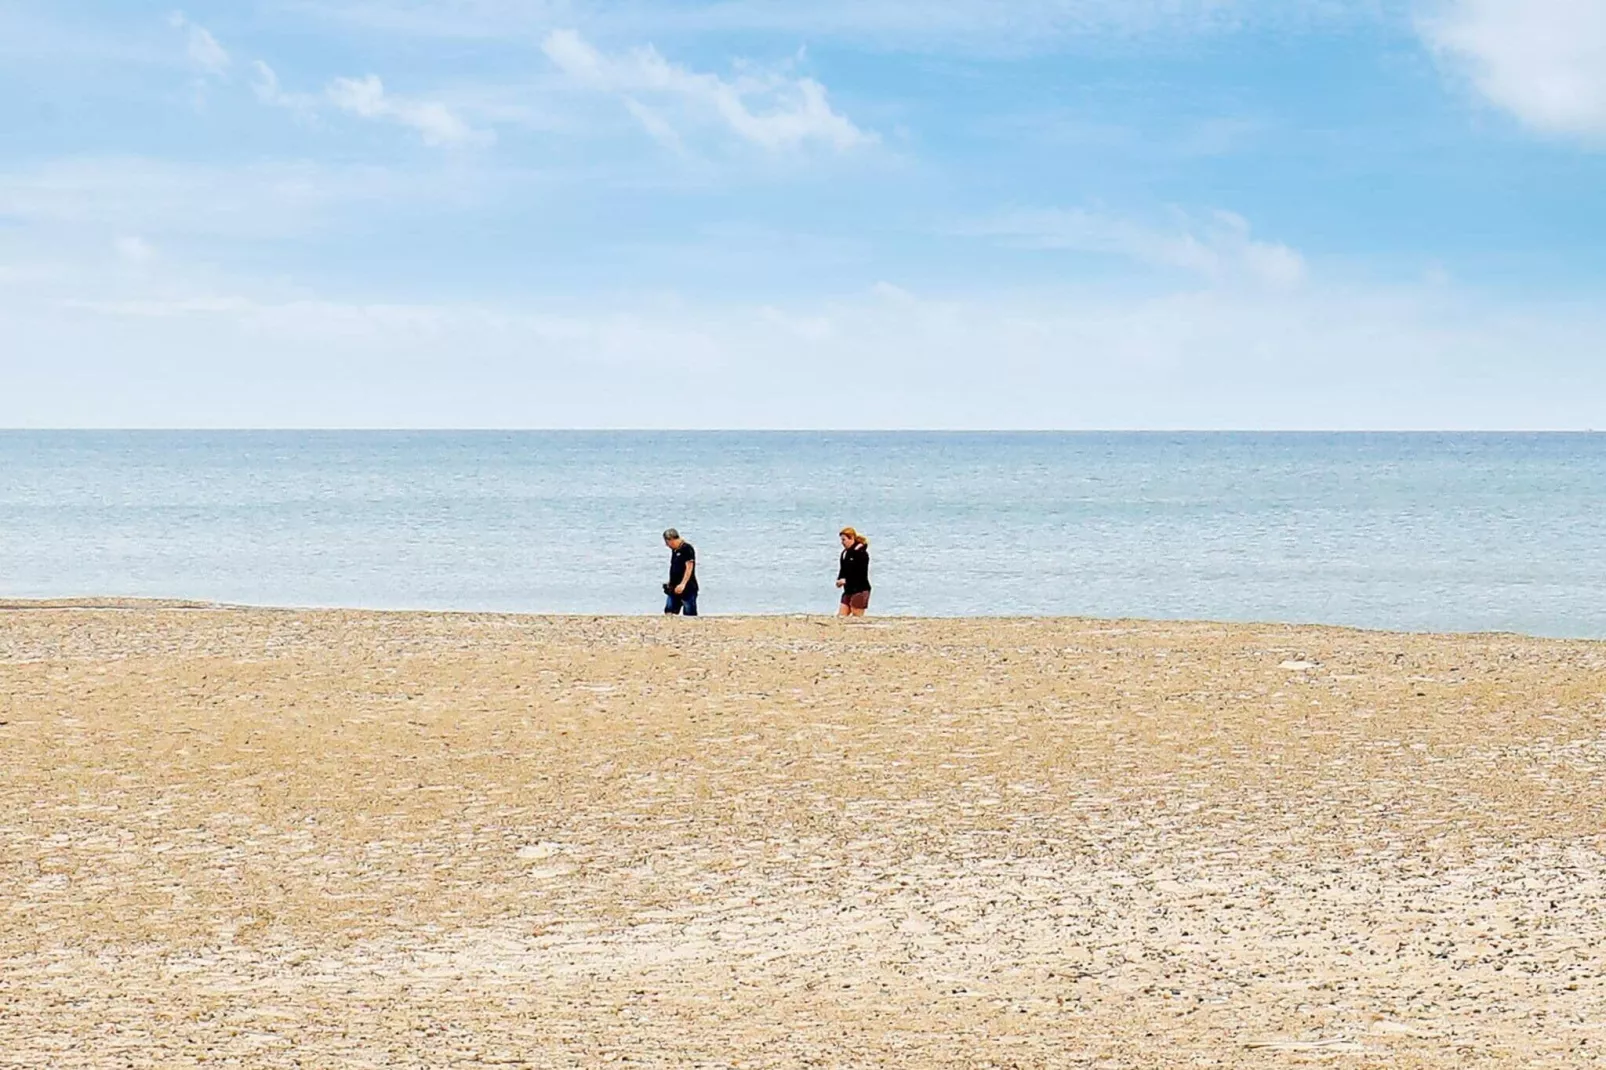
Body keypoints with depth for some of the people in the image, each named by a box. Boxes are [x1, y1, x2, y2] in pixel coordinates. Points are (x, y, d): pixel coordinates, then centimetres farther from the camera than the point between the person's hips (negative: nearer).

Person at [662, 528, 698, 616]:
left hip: (687, 588, -9)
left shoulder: (687, 548, -13)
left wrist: (683, 584, -26)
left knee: (690, 614, -5)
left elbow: (689, 568, -19)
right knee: (669, 612, 5)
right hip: (674, 589, 9)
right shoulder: (674, 550, 14)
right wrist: (670, 583, 20)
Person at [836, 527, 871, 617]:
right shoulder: (845, 553, 12)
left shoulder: (861, 553, -13)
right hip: (848, 590, 9)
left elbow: (861, 574, -19)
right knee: (841, 616, 4)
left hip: (860, 590, -9)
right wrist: (839, 580, -3)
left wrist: (845, 580, -18)